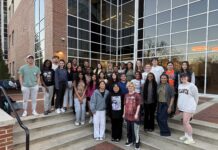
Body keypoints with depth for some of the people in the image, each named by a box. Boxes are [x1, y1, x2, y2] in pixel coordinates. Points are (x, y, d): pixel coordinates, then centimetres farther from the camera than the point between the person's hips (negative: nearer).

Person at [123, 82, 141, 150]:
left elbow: (138, 105, -9)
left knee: (135, 129, 2)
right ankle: (129, 140, 33)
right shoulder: (126, 95, 6)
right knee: (129, 129, 16)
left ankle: (137, 142, 17)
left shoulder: (137, 95, -10)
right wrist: (124, 113, 12)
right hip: (128, 115, 5)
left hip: (134, 115, -5)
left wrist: (136, 114, -13)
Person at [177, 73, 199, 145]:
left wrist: (193, 106, 0)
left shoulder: (191, 86, -13)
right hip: (183, 106, 7)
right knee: (184, 122, 16)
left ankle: (190, 139, 9)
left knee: (186, 122, -6)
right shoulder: (180, 85, 9)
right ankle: (186, 135, 33)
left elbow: (196, 97, -6)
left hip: (189, 107, -7)